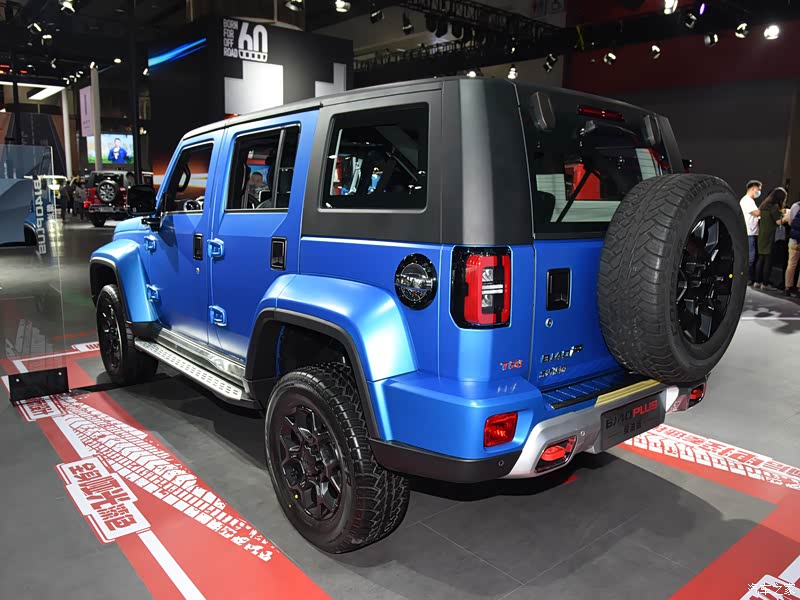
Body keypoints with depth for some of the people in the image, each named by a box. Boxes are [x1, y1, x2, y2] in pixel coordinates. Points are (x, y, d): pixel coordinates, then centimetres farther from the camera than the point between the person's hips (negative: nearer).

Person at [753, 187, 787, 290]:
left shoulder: (764, 205, 12)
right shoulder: (774, 206, -12)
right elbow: (779, 221, -13)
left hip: (762, 236, 8)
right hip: (770, 237, -8)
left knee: (760, 259, 11)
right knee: (768, 260, -3)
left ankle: (757, 282, 14)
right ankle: (765, 284, -1)